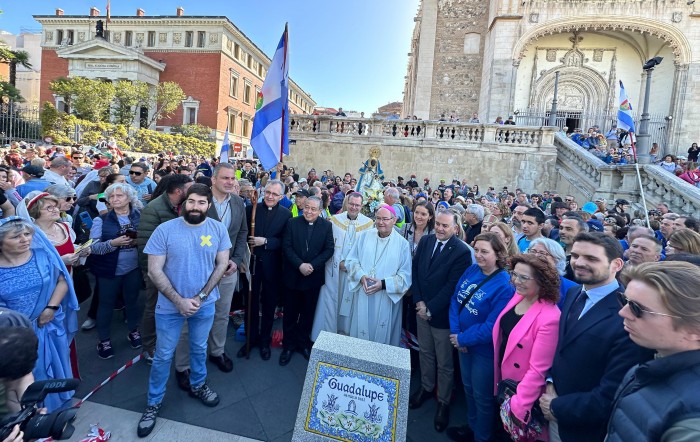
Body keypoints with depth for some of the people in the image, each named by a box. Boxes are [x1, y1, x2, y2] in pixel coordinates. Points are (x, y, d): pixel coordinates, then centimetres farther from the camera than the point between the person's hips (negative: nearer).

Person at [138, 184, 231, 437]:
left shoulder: (218, 229, -8)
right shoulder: (165, 230, -15)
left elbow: (222, 264, -5)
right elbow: (154, 270, -14)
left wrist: (201, 297, -13)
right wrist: (179, 301, -18)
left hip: (205, 304, 2)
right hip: (170, 305, -2)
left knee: (199, 348, 22)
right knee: (163, 355, 12)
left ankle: (197, 385, 47)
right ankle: (154, 402, 34)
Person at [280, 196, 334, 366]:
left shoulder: (326, 226, -2)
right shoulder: (292, 223, -3)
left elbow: (329, 249, -5)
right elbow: (286, 247, -8)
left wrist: (312, 265, -16)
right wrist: (300, 265, -19)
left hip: (314, 277, 1)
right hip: (293, 275, 0)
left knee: (308, 313, 14)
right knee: (290, 313, 9)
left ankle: (303, 343, 32)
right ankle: (289, 345, 25)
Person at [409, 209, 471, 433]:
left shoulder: (462, 251, -17)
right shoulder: (425, 241, 0)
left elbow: (452, 286, -18)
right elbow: (414, 271, 2)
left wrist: (430, 308, -15)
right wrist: (419, 302, -6)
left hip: (442, 313, -5)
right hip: (422, 308, 5)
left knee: (444, 362, 11)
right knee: (425, 353, 21)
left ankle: (443, 402, 29)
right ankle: (426, 388, 43)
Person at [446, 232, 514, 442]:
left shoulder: (504, 286, -25)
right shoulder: (471, 270, -5)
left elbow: (492, 326, -25)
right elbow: (455, 299, -2)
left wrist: (462, 339, -18)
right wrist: (455, 332, -12)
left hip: (485, 348, -6)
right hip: (463, 342, 7)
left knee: (482, 396, 16)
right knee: (468, 388, 26)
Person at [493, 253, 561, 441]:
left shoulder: (549, 317, -29)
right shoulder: (517, 296, -6)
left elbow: (538, 369, -25)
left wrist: (519, 406, -19)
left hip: (524, 390, -6)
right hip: (504, 379, 6)